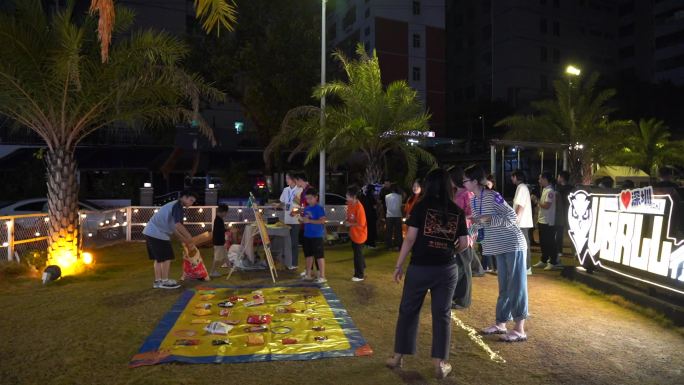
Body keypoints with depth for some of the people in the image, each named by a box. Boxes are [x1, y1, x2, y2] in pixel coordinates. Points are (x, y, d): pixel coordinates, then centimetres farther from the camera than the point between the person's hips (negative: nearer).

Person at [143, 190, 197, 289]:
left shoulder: (174, 205, 20)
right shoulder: (178, 206, -12)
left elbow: (173, 228, 22)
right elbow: (178, 225, -25)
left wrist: (185, 241, 20)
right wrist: (189, 238, -13)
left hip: (151, 232, 10)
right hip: (157, 233, -10)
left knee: (159, 258, 16)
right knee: (166, 257, -2)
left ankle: (158, 281, 22)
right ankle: (164, 281, 5)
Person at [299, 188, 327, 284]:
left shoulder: (319, 208, -12)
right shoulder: (306, 208, 11)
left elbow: (322, 220, -21)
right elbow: (303, 219, 21)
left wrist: (309, 220, -23)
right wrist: (301, 219, -3)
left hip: (317, 236, -8)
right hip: (307, 235, 8)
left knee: (319, 256, -4)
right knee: (309, 255, 16)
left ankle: (322, 277, 1)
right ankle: (308, 274, 28)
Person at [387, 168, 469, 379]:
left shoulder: (421, 206, -6)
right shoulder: (457, 211, 3)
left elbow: (410, 239, -9)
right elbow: (464, 244, 4)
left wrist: (399, 265, -2)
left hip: (420, 267, -2)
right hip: (447, 269, 2)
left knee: (408, 311, 12)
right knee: (442, 314, 10)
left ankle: (398, 356, 23)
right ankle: (440, 363, 15)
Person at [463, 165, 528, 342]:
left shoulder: (493, 196, -20)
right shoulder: (474, 201, 5)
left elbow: (512, 217, -20)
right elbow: (476, 226, 12)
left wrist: (488, 218, -25)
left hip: (513, 245, -8)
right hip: (499, 247, 8)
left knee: (517, 286, -2)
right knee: (504, 286, 15)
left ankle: (519, 330, 4)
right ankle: (500, 324, 24)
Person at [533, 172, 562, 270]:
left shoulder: (550, 191, -16)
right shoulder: (544, 190, 14)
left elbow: (546, 206, -23)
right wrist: (538, 217, 15)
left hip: (548, 222, -9)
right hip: (542, 221, 9)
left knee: (550, 243, -2)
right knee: (543, 242, 15)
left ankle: (553, 262, 6)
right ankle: (543, 260, 23)